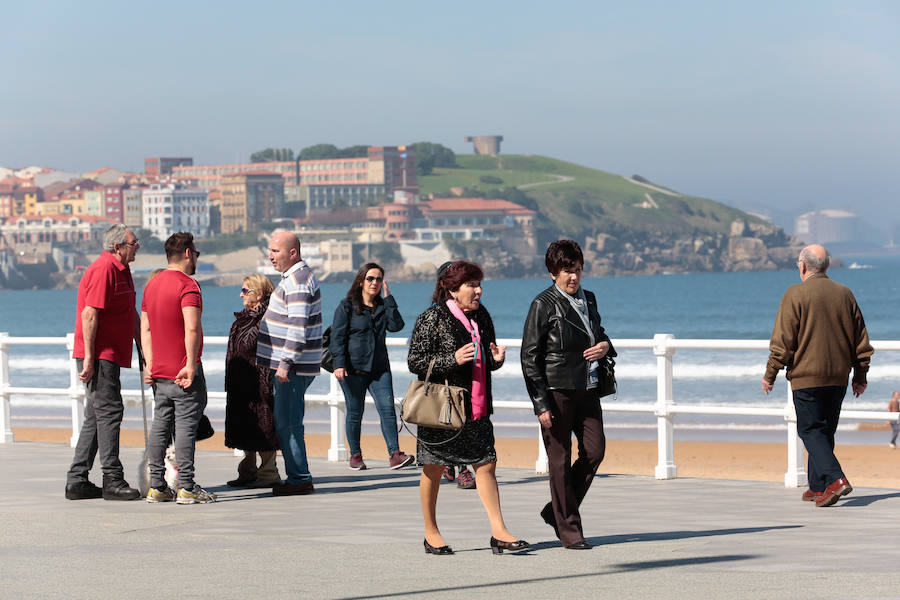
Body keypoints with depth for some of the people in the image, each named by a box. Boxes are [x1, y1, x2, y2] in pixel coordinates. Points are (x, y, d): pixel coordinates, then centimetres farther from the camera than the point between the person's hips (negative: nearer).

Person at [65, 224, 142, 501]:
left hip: (110, 356, 10)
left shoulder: (122, 270, 18)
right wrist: (89, 358, -23)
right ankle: (112, 480, -10)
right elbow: (89, 314, -20)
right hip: (98, 355, -10)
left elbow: (131, 314, 27)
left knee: (96, 416, 11)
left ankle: (77, 481, 13)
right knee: (109, 411, -11)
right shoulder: (103, 270, -14)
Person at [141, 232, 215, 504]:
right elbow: (192, 329, -24)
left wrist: (150, 364, 11)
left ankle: (156, 487, 10)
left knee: (160, 426, 9)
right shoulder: (187, 285, -13)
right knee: (186, 426, -6)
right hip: (185, 374, -8)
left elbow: (145, 328, 13)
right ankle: (186, 488, -6)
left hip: (159, 372, 8)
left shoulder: (152, 285, 13)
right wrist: (190, 364, -21)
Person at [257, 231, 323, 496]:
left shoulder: (298, 281, -16)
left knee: (288, 423, -8)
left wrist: (286, 363, -24)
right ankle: (298, 477, 16)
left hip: (294, 366, -11)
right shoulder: (296, 276, 17)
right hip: (290, 364, 11)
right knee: (286, 423, 12)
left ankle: (300, 479, -5)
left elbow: (298, 327, -24)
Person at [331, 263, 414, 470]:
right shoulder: (346, 306, 1)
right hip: (353, 368, -3)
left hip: (379, 367, 3)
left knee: (387, 408, -10)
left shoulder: (383, 306, 13)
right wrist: (339, 363, -15)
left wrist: (388, 298, -3)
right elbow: (337, 336, -4)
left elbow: (396, 325, -3)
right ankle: (355, 455, 15)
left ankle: (394, 454, -15)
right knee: (355, 412, 3)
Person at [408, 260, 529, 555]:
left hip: (476, 409, 6)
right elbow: (415, 362, -12)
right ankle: (431, 534, 17)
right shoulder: (432, 319, -9)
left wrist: (495, 359, -1)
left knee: (486, 465, -2)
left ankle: (498, 532, -2)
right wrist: (453, 359, -23)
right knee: (433, 470, 5)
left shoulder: (481, 317, 11)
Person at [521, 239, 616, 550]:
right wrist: (541, 404, -14)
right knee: (560, 460, -1)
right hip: (556, 391, -6)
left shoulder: (588, 298, 13)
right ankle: (569, 530, 6)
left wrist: (605, 346, 2)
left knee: (595, 450, 0)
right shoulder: (544, 304, -7)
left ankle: (556, 511, 18)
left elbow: (598, 334, 29)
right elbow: (530, 357, -8)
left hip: (587, 388, 6)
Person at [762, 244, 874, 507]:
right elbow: (861, 340, 12)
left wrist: (770, 375, 0)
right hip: (838, 377, 5)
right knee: (825, 431, 16)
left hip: (807, 376, -5)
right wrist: (860, 376, 20)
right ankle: (818, 486, 20)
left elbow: (782, 342, -10)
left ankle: (835, 479, -22)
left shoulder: (795, 294, -8)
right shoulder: (845, 294, 7)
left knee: (810, 430, -4)